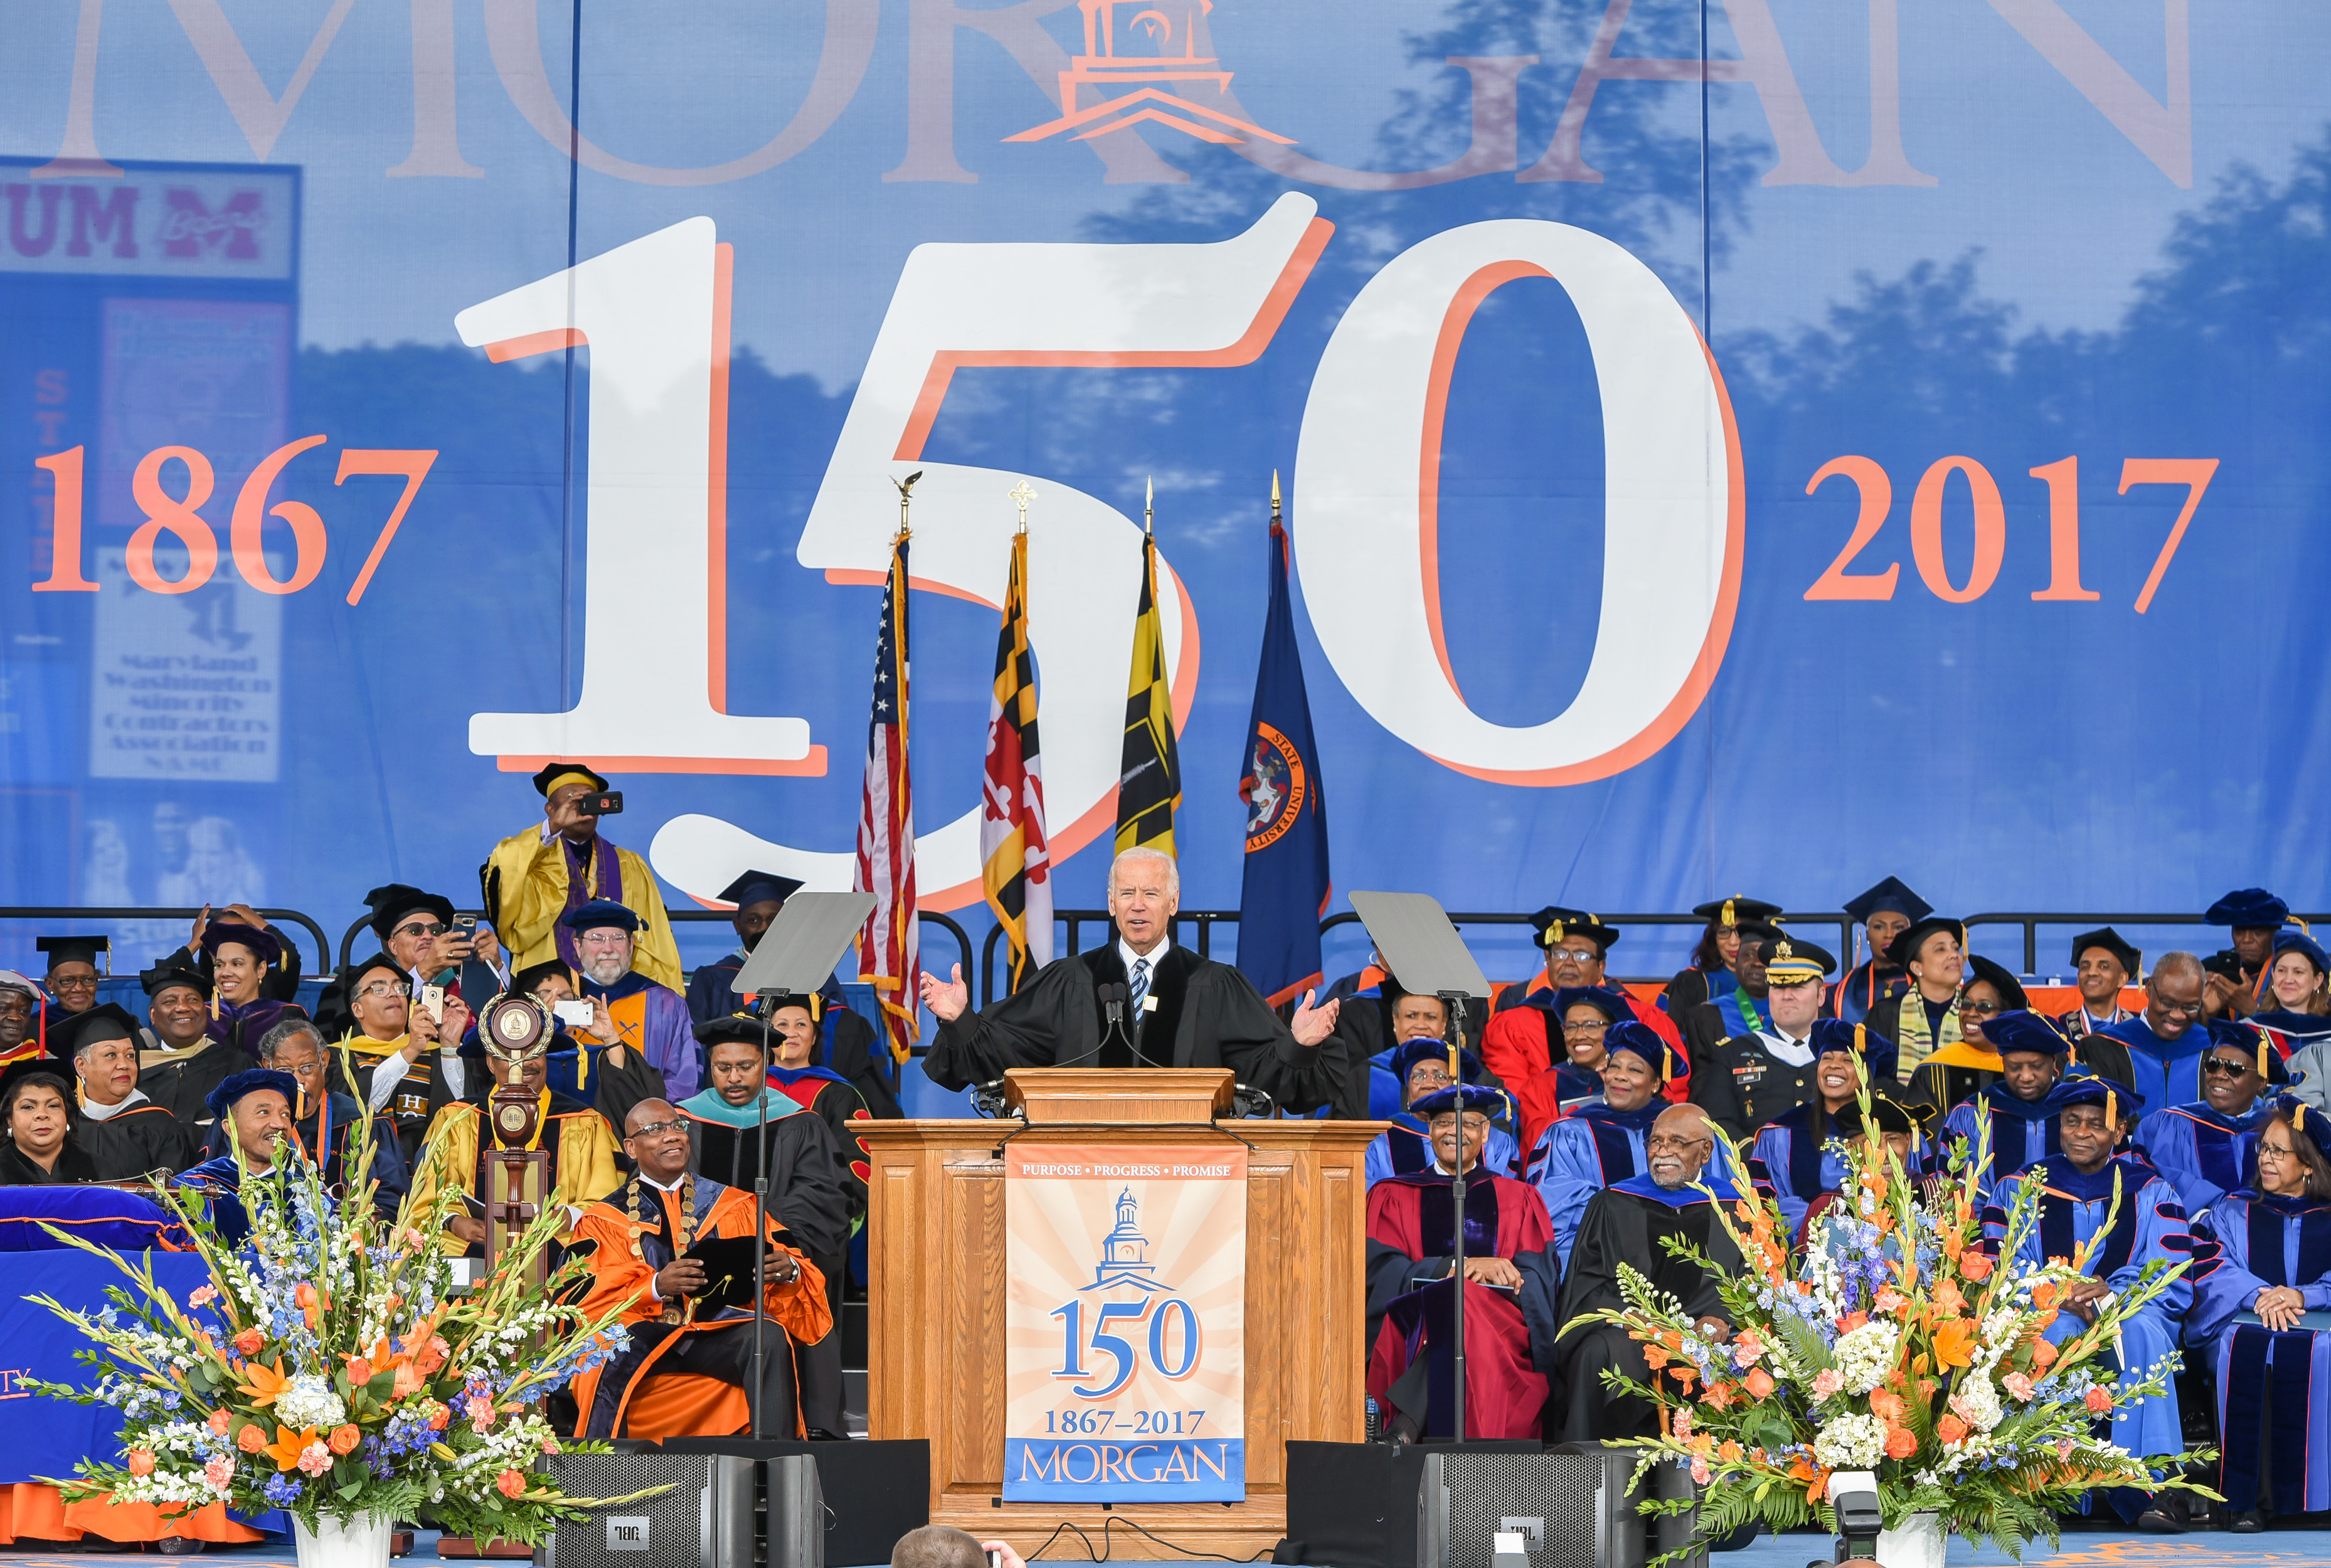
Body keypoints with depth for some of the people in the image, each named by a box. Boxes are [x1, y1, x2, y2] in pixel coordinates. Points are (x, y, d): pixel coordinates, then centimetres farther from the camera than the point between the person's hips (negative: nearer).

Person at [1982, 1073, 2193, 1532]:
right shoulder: (2018, 1190, 15)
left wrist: (2113, 1293, -20)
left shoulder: (2151, 1194, 14)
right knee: (2050, 1330, -37)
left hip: (2131, 1312, 0)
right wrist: (2057, 1293, -19)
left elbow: (2174, 1282, 0)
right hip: (2045, 1320, 0)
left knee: (2141, 1329, -36)